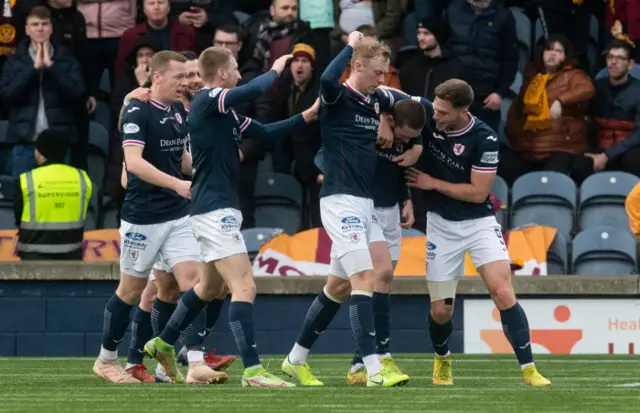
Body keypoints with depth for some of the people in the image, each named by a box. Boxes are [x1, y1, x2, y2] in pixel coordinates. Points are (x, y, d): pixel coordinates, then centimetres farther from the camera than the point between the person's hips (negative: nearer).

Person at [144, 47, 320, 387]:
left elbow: (264, 132, 19)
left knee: (209, 287, 23)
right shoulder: (206, 100, -13)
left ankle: (163, 344, 36)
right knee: (244, 286, -15)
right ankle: (252, 371, -19)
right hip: (215, 209, -10)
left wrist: (306, 117, 11)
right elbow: (253, 91, -26)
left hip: (216, 209, 10)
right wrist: (275, 70, -7)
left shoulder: (222, 111, 16)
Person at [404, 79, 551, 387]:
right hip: (441, 223, 3)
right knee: (441, 310, 4)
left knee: (503, 294, -20)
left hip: (478, 222, -3)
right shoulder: (428, 113, -11)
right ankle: (442, 360, 36)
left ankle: (529, 370, -18)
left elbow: (478, 193, -16)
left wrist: (432, 183, -13)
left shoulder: (484, 139, -19)